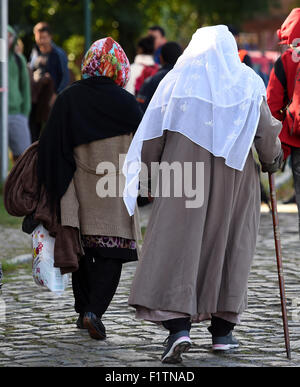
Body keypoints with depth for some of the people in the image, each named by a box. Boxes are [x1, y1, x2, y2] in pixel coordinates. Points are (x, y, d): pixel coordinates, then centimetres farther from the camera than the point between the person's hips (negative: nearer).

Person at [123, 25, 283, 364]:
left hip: (182, 178, -1)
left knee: (176, 247, -3)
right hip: (234, 178, 1)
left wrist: (148, 172, 12)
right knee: (228, 247, 12)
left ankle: (178, 326, -20)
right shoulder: (248, 82, 5)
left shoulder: (177, 79, 4)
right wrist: (272, 162, 23)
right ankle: (222, 329, 15)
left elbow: (152, 135, 1)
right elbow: (267, 133, 5)